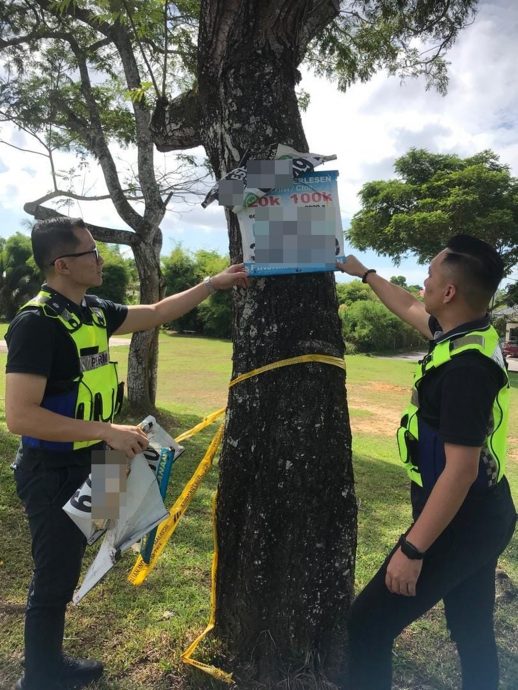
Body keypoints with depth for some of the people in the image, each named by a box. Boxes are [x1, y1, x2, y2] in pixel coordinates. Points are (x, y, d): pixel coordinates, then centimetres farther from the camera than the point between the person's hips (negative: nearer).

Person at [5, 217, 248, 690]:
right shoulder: (37, 322, -22)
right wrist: (107, 431, -29)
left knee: (63, 574, 22)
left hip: (82, 466, 8)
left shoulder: (94, 311, 3)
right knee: (53, 580, 8)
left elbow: (157, 314, 14)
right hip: (52, 472, -8)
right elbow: (19, 416, -27)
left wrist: (214, 284, 11)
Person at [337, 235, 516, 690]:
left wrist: (412, 549, -23)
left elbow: (460, 471, -28)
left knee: (368, 628, 1)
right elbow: (408, 308, 20)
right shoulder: (469, 334, 1)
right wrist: (363, 273, 32)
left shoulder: (466, 366, -28)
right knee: (475, 635, 23)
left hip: (458, 523, -10)